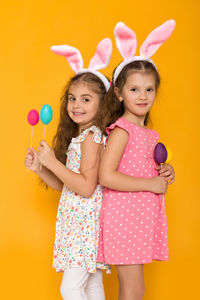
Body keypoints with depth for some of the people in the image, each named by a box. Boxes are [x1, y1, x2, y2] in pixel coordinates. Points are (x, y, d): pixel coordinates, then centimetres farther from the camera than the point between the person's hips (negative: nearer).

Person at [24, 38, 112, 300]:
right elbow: (64, 185, 15)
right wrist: (39, 168, 1)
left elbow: (86, 187, -22)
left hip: (86, 221, -9)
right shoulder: (77, 136, 13)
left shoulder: (92, 136, -15)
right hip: (78, 221, 9)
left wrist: (53, 162, -20)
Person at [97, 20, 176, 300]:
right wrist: (151, 184, -17)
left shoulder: (148, 133, 12)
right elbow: (106, 176, -23)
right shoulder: (121, 130, -13)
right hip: (123, 215, -8)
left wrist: (163, 174, 4)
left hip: (142, 215, 8)